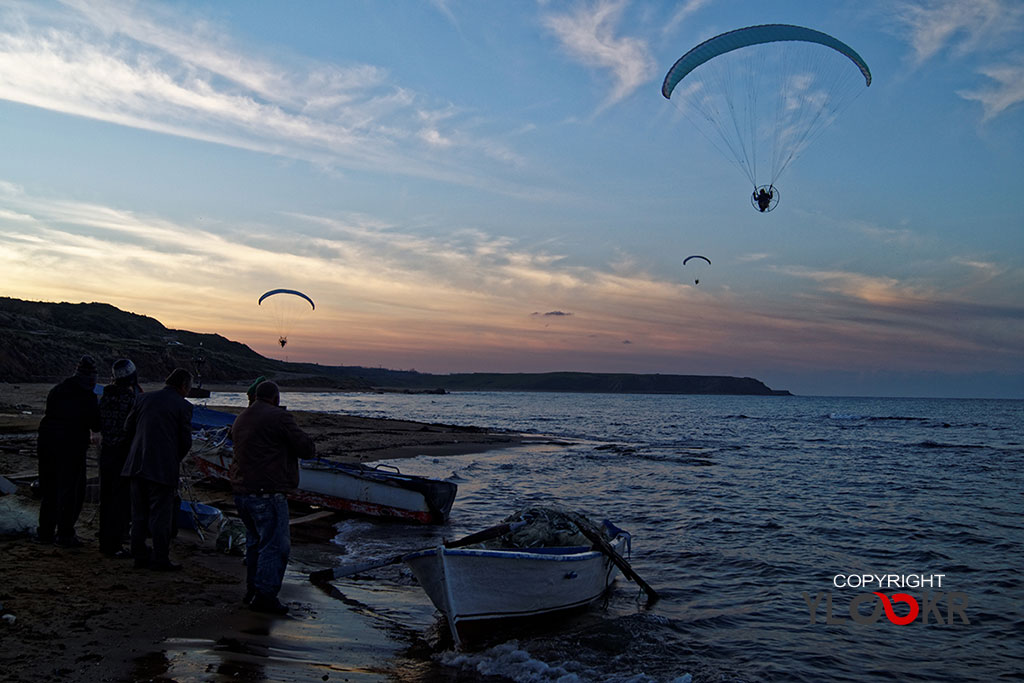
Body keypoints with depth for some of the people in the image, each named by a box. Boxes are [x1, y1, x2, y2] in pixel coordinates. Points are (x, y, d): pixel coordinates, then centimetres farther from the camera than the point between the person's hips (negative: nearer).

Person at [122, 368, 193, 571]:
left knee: (139, 514, 14)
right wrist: (175, 460, 12)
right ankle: (160, 559, 8)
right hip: (163, 468, -5)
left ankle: (140, 556, 21)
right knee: (161, 515, 3)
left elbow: (128, 428, 12)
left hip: (137, 465, 5)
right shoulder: (183, 406, -6)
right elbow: (186, 441, -5)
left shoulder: (143, 398, 8)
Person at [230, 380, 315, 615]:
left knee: (255, 541, 21)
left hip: (241, 491, 9)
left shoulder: (240, 419, 15)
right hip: (267, 494, -9)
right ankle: (264, 595, -3)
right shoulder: (279, 417, -11)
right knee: (275, 545, -3)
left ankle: (252, 590, 28)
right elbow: (307, 449, -12)